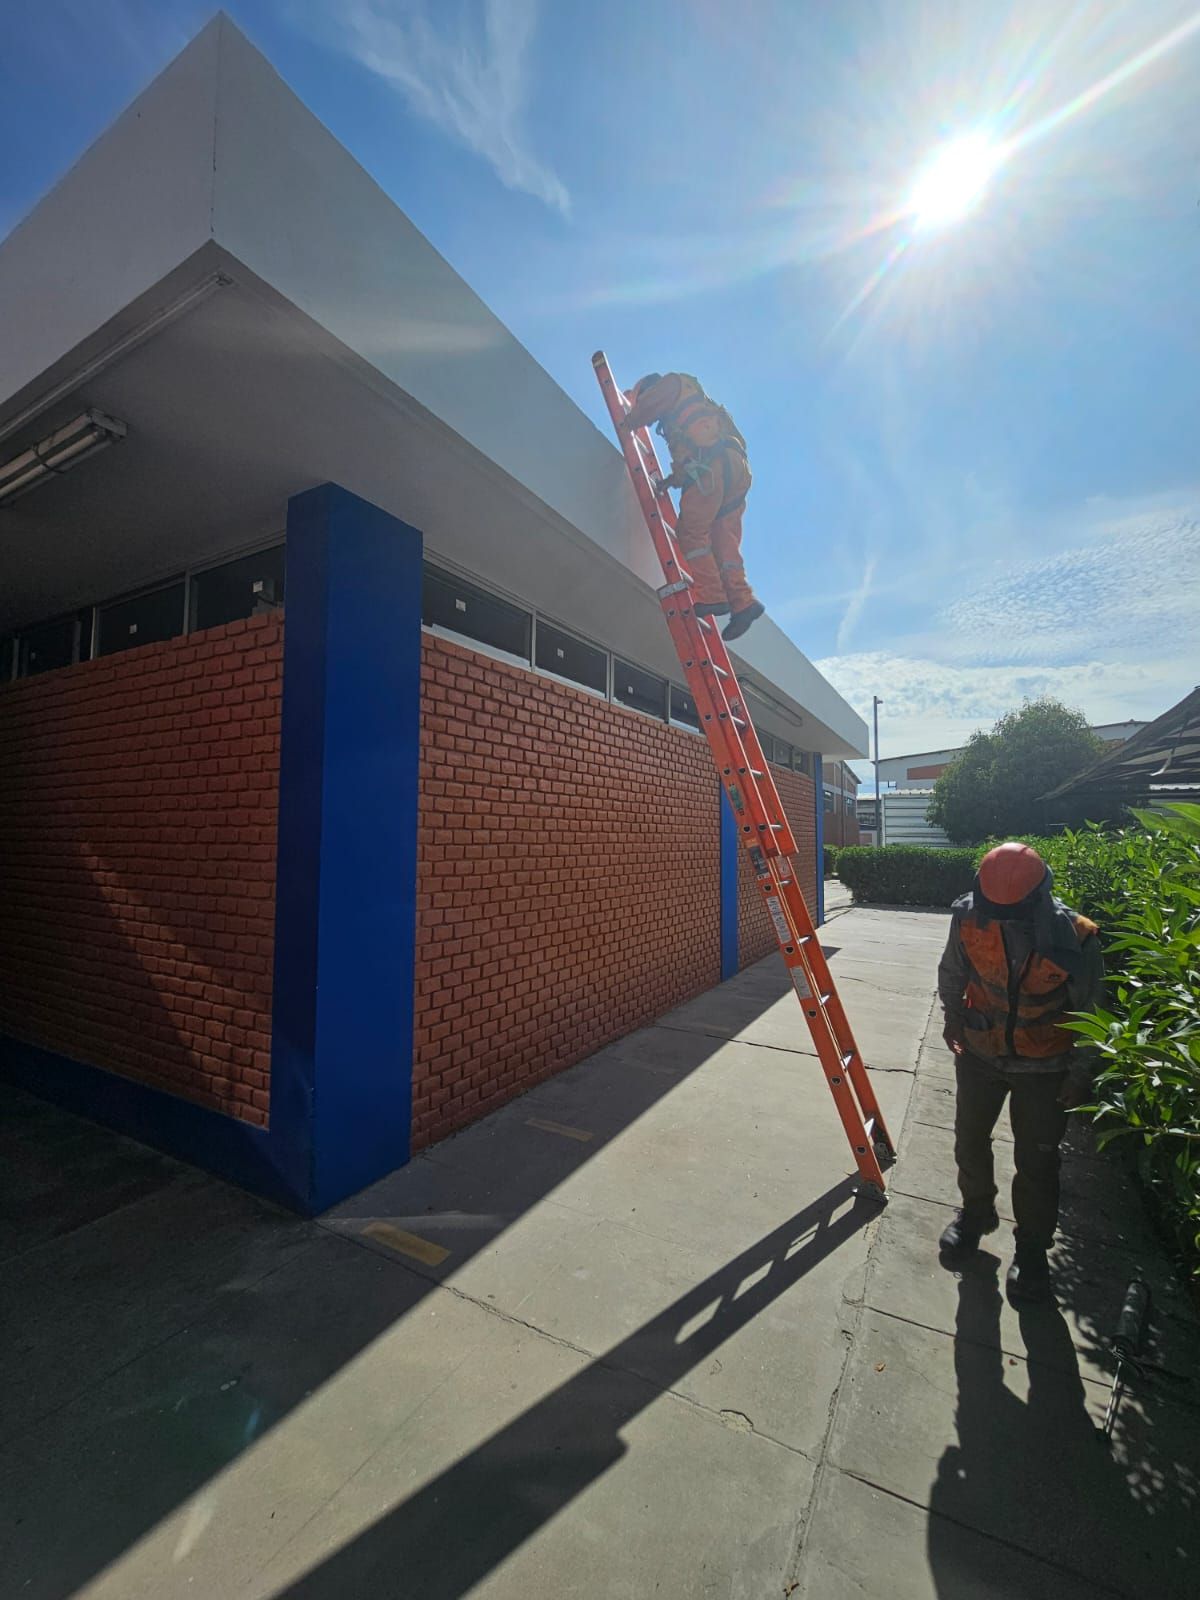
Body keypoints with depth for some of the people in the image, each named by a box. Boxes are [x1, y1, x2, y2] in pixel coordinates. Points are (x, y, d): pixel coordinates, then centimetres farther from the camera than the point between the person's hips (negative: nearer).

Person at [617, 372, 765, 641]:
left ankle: (712, 596, -18)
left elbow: (647, 405, 2)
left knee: (691, 530, -9)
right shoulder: (693, 402, 40)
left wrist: (626, 423, 18)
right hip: (737, 467, 8)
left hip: (711, 463, -8)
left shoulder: (673, 382, 17)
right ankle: (743, 600, -11)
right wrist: (677, 477, 24)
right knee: (724, 540, 2)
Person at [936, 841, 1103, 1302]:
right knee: (969, 1140, 17)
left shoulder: (1075, 938, -26)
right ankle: (975, 1212, 44)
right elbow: (952, 972, -1)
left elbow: (1090, 1013, -8)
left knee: (1036, 1161, 11)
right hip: (980, 1054, 2)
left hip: (1044, 1067, -2)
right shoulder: (969, 916, -22)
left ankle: (1032, 1247, 35)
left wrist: (1081, 1073, -2)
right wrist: (953, 1017, 11)